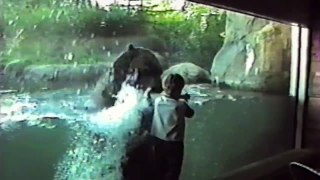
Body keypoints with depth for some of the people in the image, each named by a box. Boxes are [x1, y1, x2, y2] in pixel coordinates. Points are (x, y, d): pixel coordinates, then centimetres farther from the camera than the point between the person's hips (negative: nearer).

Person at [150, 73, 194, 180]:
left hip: (157, 141, 5)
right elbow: (190, 114, 0)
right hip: (174, 144, -4)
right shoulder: (180, 105, -19)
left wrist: (178, 99, 11)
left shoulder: (157, 101, -8)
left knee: (159, 171, 20)